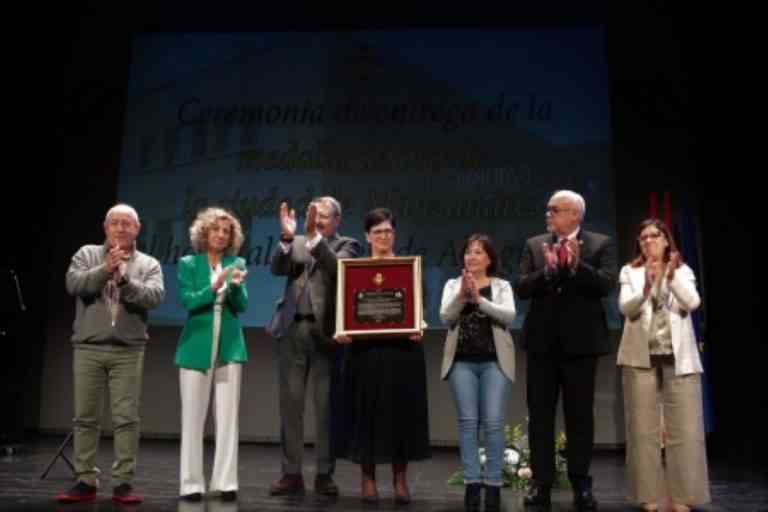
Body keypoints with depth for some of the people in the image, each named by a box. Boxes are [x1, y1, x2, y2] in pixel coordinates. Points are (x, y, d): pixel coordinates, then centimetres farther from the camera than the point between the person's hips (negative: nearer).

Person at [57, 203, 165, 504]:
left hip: (128, 351, -1)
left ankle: (123, 483, 5)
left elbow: (155, 297, -9)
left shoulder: (148, 264, 7)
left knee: (126, 418, -2)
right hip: (88, 348, 1)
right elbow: (74, 284, -8)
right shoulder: (87, 254, 9)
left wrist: (124, 279, -20)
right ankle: (85, 482, 14)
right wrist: (105, 269, -19)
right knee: (85, 417, 5)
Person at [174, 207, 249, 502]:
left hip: (230, 346, 2)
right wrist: (213, 288, -25)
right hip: (197, 346, -1)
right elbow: (187, 302, -9)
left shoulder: (236, 263, 8)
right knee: (193, 418, 2)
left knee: (228, 417, 1)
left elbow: (241, 306, 0)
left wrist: (237, 286, -20)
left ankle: (226, 482, 8)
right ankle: (191, 483, 10)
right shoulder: (188, 264, 3)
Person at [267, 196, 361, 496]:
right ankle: (291, 473, 14)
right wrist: (287, 237, -17)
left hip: (326, 332, -3)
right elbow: (277, 269, -2)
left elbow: (338, 268, -14)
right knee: (290, 404, 6)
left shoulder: (346, 245, 6)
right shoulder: (295, 243, 15)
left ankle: (325, 474, 12)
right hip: (292, 329, 3)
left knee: (326, 406, 2)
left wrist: (315, 237, -21)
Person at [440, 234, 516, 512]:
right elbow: (445, 316, -3)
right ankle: (472, 482, 7)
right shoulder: (452, 285, 11)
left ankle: (493, 484, 5)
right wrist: (462, 295, -19)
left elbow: (508, 315, -9)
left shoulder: (502, 285, 7)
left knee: (493, 423, -3)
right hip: (462, 361, 1)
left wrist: (479, 299, -20)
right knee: (467, 421, 0)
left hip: (494, 361, -1)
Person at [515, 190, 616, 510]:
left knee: (580, 415, 7)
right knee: (540, 414, 6)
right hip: (542, 342, 2)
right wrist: (548, 269, -19)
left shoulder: (601, 245, 1)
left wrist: (576, 265, -27)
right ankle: (541, 482, 15)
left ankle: (581, 485, 18)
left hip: (580, 341, -2)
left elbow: (606, 284, -13)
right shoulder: (534, 245, 7)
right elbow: (521, 288, -4)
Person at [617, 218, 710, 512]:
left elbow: (692, 303, -7)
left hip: (678, 357, 1)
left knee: (685, 430, -2)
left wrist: (672, 276, -22)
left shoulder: (683, 271, 11)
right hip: (641, 357, -1)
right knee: (643, 430, 0)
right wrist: (646, 288, -26)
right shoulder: (630, 272, 8)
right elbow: (626, 308, -8)